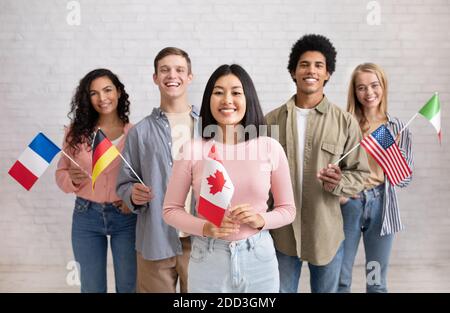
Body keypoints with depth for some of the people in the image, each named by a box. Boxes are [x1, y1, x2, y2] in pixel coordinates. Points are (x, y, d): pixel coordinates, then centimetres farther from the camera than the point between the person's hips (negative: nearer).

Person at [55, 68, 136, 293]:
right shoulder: (77, 131, -3)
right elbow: (61, 173, 3)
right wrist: (72, 179, -18)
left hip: (126, 217, -1)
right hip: (86, 216, 1)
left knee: (129, 286, 14)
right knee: (91, 287, 17)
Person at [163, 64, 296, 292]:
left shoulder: (271, 148, -5)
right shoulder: (192, 149, -7)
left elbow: (287, 209, 4)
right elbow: (171, 209, 1)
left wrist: (261, 220, -14)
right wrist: (204, 228, -15)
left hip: (258, 258, 1)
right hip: (207, 259, 0)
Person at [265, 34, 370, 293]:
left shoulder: (346, 122, -3)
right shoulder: (272, 120, 1)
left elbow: (360, 173, -1)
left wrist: (339, 183, -22)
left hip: (326, 234, 0)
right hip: (281, 232, 1)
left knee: (327, 290, 18)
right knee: (282, 290, 14)